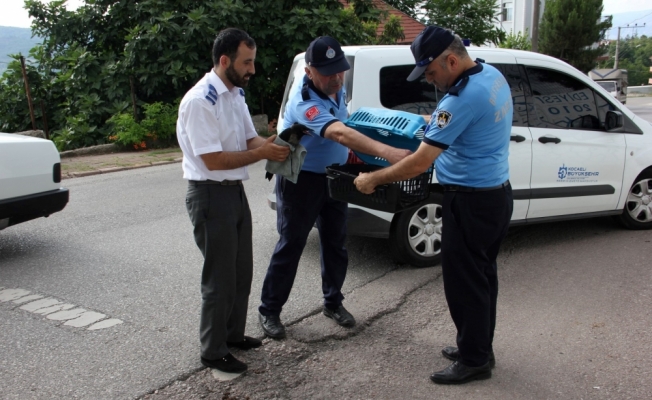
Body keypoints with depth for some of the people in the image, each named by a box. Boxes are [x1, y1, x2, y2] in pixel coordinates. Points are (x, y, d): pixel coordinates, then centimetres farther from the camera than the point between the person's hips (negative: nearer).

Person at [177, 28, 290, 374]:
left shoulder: (236, 94, 8)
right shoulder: (199, 101, -21)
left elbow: (250, 139, 9)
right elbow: (213, 160, -23)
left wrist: (272, 144, -13)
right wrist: (262, 154, -21)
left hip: (235, 191, 9)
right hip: (210, 195, -9)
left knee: (242, 271, 18)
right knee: (220, 278, 1)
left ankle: (233, 333, 35)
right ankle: (213, 351, 18)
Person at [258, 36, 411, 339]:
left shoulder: (338, 89, -1)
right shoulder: (304, 101, -30)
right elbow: (339, 133, -46)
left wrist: (356, 152, 2)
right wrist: (387, 152, -57)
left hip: (333, 176, 7)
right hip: (301, 180, -7)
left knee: (335, 243, 13)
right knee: (290, 245, 1)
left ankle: (333, 302, 31)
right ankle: (269, 311, 17)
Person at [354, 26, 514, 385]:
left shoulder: (463, 98, -25)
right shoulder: (493, 75, 5)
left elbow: (419, 163, -24)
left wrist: (372, 180, -13)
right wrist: (437, 125, 17)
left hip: (471, 203, -10)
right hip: (497, 194, 10)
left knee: (464, 283, 3)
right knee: (482, 277, 19)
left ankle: (474, 361, 17)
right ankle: (479, 347, 33)